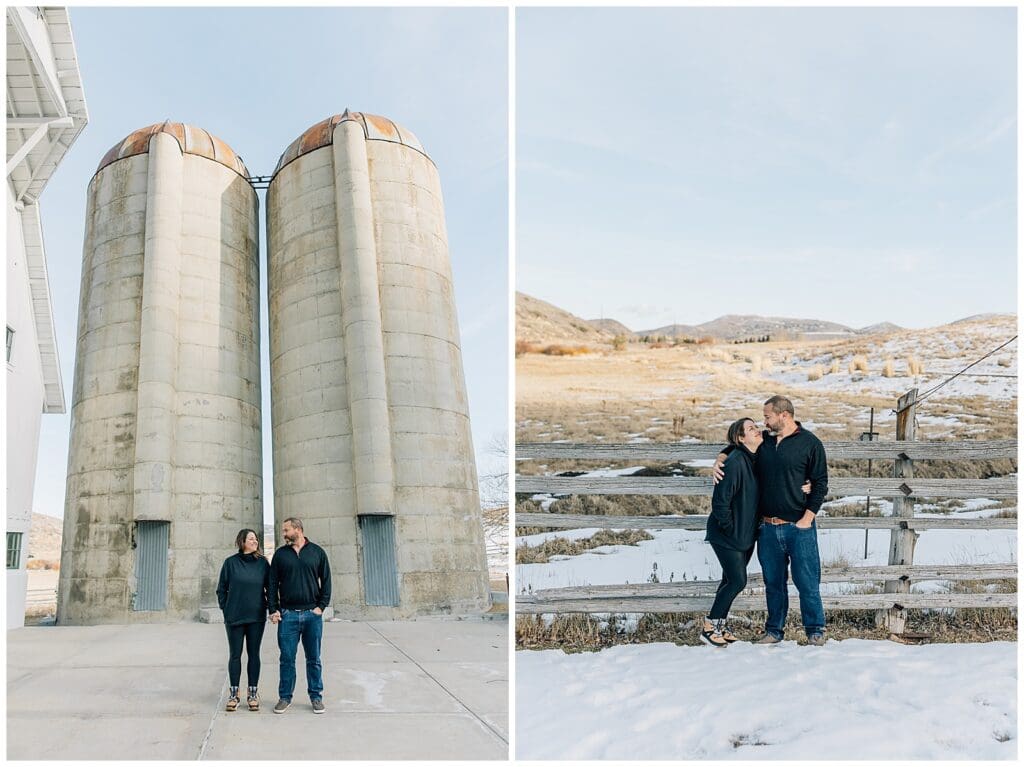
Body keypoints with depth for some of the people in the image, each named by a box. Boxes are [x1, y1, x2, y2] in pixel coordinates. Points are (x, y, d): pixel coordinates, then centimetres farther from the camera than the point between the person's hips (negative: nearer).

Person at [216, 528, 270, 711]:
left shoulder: (262, 563, 2)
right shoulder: (230, 562, -1)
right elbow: (221, 589, 5)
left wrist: (271, 607, 0)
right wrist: (226, 609, 1)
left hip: (257, 617, 1)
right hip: (235, 617, -1)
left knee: (254, 654, 6)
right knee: (235, 655, 5)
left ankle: (253, 694, 13)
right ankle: (233, 694, 13)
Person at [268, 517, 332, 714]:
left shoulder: (317, 552, 6)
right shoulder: (280, 554, 8)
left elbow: (326, 581, 6)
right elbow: (273, 584, 7)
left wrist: (322, 606, -4)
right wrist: (273, 610, -2)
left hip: (312, 613, 0)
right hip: (288, 614, 1)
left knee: (314, 659, 6)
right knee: (287, 659, 3)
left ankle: (316, 696, 15)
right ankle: (285, 697, 14)